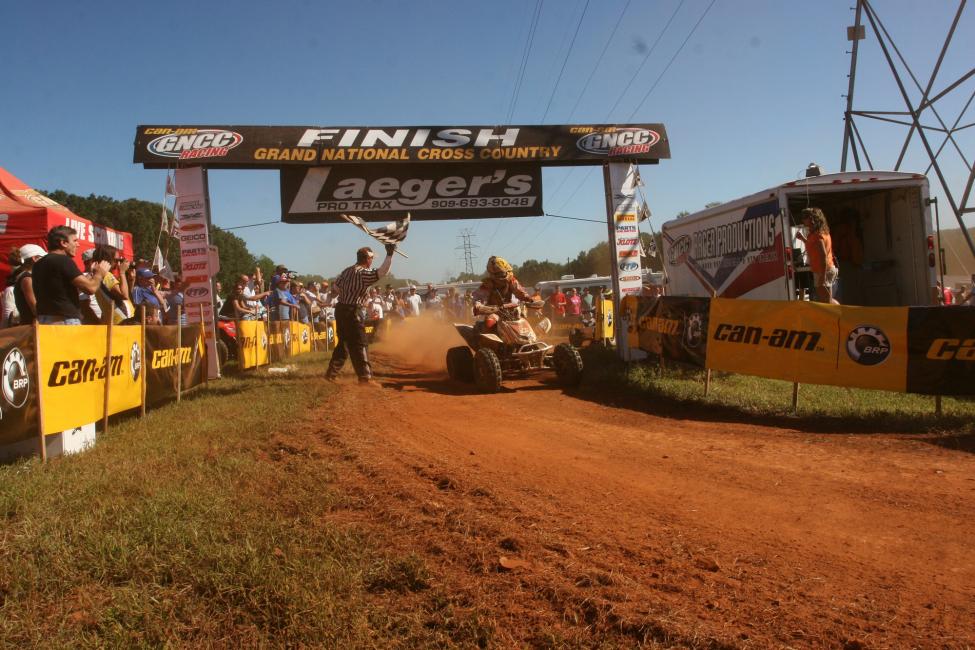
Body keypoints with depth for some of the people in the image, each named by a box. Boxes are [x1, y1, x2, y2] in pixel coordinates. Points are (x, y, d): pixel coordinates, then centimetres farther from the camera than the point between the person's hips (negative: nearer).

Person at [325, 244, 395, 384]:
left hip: (340, 309, 9)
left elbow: (336, 285, 18)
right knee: (359, 344, -5)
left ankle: (331, 373, 20)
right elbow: (382, 272, -27)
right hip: (351, 311, -8)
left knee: (344, 342, 17)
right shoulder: (364, 273, -14)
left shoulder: (347, 270, 11)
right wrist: (389, 254, -24)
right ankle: (365, 377, -6)